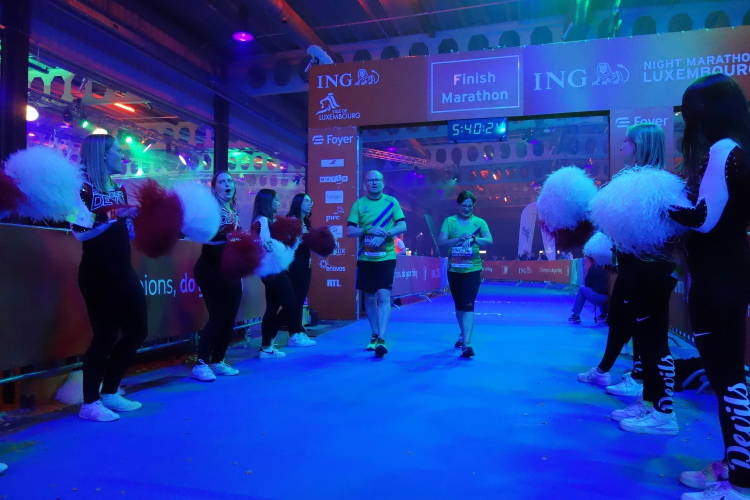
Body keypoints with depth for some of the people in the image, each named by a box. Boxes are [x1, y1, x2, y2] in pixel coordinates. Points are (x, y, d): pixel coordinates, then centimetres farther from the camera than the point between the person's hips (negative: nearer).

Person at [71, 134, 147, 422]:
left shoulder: (119, 190, 15)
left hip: (122, 270, 8)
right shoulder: (84, 188, -8)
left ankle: (110, 393, 24)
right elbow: (80, 231, -22)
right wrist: (114, 215, -24)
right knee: (105, 335, -5)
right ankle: (90, 404, 10)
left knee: (137, 329, 11)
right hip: (97, 273, -8)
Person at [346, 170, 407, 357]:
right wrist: (369, 230, -17)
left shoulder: (392, 202, 3)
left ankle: (381, 339, -10)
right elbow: (349, 231, -1)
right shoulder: (358, 204, 4)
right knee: (369, 298, 10)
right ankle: (374, 336, 25)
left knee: (383, 297, -11)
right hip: (365, 258, 2)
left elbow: (402, 226, -6)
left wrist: (384, 235, -21)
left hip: (386, 257, -2)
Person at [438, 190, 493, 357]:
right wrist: (458, 239, -26)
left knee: (468, 305, -12)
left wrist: (474, 239, -30)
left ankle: (466, 343, -15)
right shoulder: (449, 221, 2)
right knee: (459, 305, 17)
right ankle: (463, 334, 39)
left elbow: (489, 241, -12)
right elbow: (441, 241, -9)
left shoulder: (479, 222, 0)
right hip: (454, 270, 2)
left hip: (472, 269, -2)